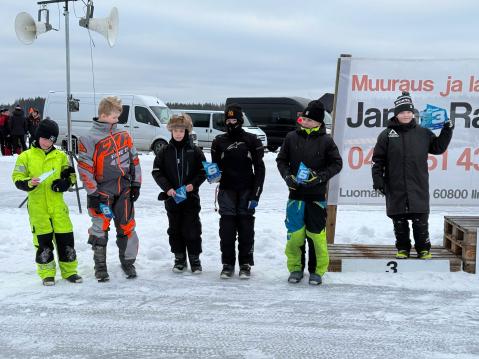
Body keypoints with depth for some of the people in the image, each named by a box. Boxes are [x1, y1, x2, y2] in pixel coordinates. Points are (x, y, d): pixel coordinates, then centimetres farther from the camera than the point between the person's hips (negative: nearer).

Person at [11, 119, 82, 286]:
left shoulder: (60, 156, 8)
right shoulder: (26, 157, 1)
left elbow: (71, 174, 16)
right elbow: (17, 179, 1)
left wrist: (65, 183, -4)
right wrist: (28, 183, -18)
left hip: (57, 205, 2)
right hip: (37, 206, -2)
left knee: (65, 237, 2)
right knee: (43, 240, 1)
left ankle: (69, 271, 16)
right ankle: (47, 273, 15)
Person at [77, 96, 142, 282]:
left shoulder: (123, 135, 6)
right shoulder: (89, 139, -9)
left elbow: (134, 159, 13)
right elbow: (85, 168, -10)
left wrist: (136, 184, 9)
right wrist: (93, 194, -11)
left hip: (124, 190, 4)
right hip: (102, 191, -4)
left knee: (127, 226, 8)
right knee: (100, 228, 2)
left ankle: (128, 262, 24)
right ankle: (100, 266, 16)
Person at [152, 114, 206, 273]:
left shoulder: (194, 151, 0)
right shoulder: (165, 151, 3)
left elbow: (203, 171, 2)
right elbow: (157, 171, 1)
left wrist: (193, 184, -14)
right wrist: (167, 187, -12)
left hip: (191, 196, -2)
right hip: (171, 197, 2)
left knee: (192, 229, 1)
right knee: (175, 229, 9)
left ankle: (195, 259, 13)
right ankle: (179, 258, 20)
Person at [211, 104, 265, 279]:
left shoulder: (252, 141, 2)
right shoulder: (219, 141, 7)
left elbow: (259, 169, 2)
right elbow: (215, 166, 14)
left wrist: (255, 194, -5)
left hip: (246, 191, -1)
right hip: (227, 191, 1)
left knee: (246, 228, 2)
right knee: (226, 228, 0)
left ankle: (245, 264, 12)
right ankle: (227, 264, 10)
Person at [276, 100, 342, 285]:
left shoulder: (326, 140, -2)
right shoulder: (291, 137, 3)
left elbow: (336, 163, 3)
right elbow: (281, 159, 11)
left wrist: (320, 177, -11)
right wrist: (287, 176, -5)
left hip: (317, 195, -2)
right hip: (296, 193, 2)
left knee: (316, 234, 1)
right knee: (295, 232, 3)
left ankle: (317, 270, 14)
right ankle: (295, 268, 18)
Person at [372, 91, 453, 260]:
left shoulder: (423, 133, 7)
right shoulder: (387, 135, 3)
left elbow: (438, 148, 16)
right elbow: (378, 160, 4)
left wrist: (447, 131, 6)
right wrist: (377, 180, -1)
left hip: (418, 187, 1)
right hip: (395, 188, 0)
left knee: (421, 220, 2)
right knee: (399, 221, 6)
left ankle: (424, 248, 15)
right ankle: (403, 248, 20)